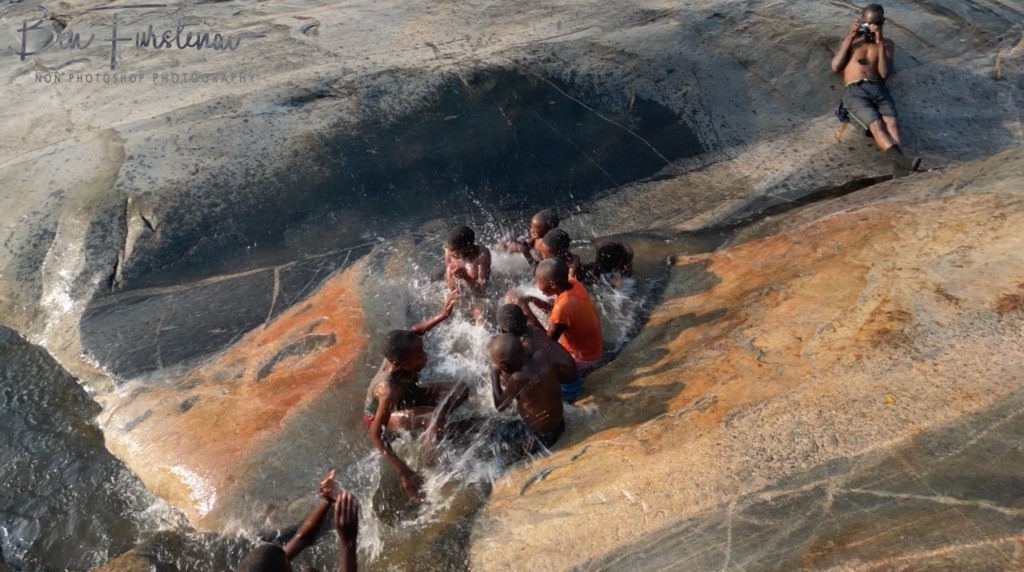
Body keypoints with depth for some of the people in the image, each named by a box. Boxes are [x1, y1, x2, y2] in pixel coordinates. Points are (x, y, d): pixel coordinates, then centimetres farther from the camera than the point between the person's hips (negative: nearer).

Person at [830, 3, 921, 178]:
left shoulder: (888, 43, 23)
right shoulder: (849, 40, 23)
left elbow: (885, 74, 5)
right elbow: (835, 67, 4)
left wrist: (880, 43, -2)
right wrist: (850, 37, 0)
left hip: (878, 89, 2)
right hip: (854, 92, -2)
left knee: (892, 123, -29)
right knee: (877, 125, -30)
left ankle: (899, 167, -51)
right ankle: (902, 160, -51)